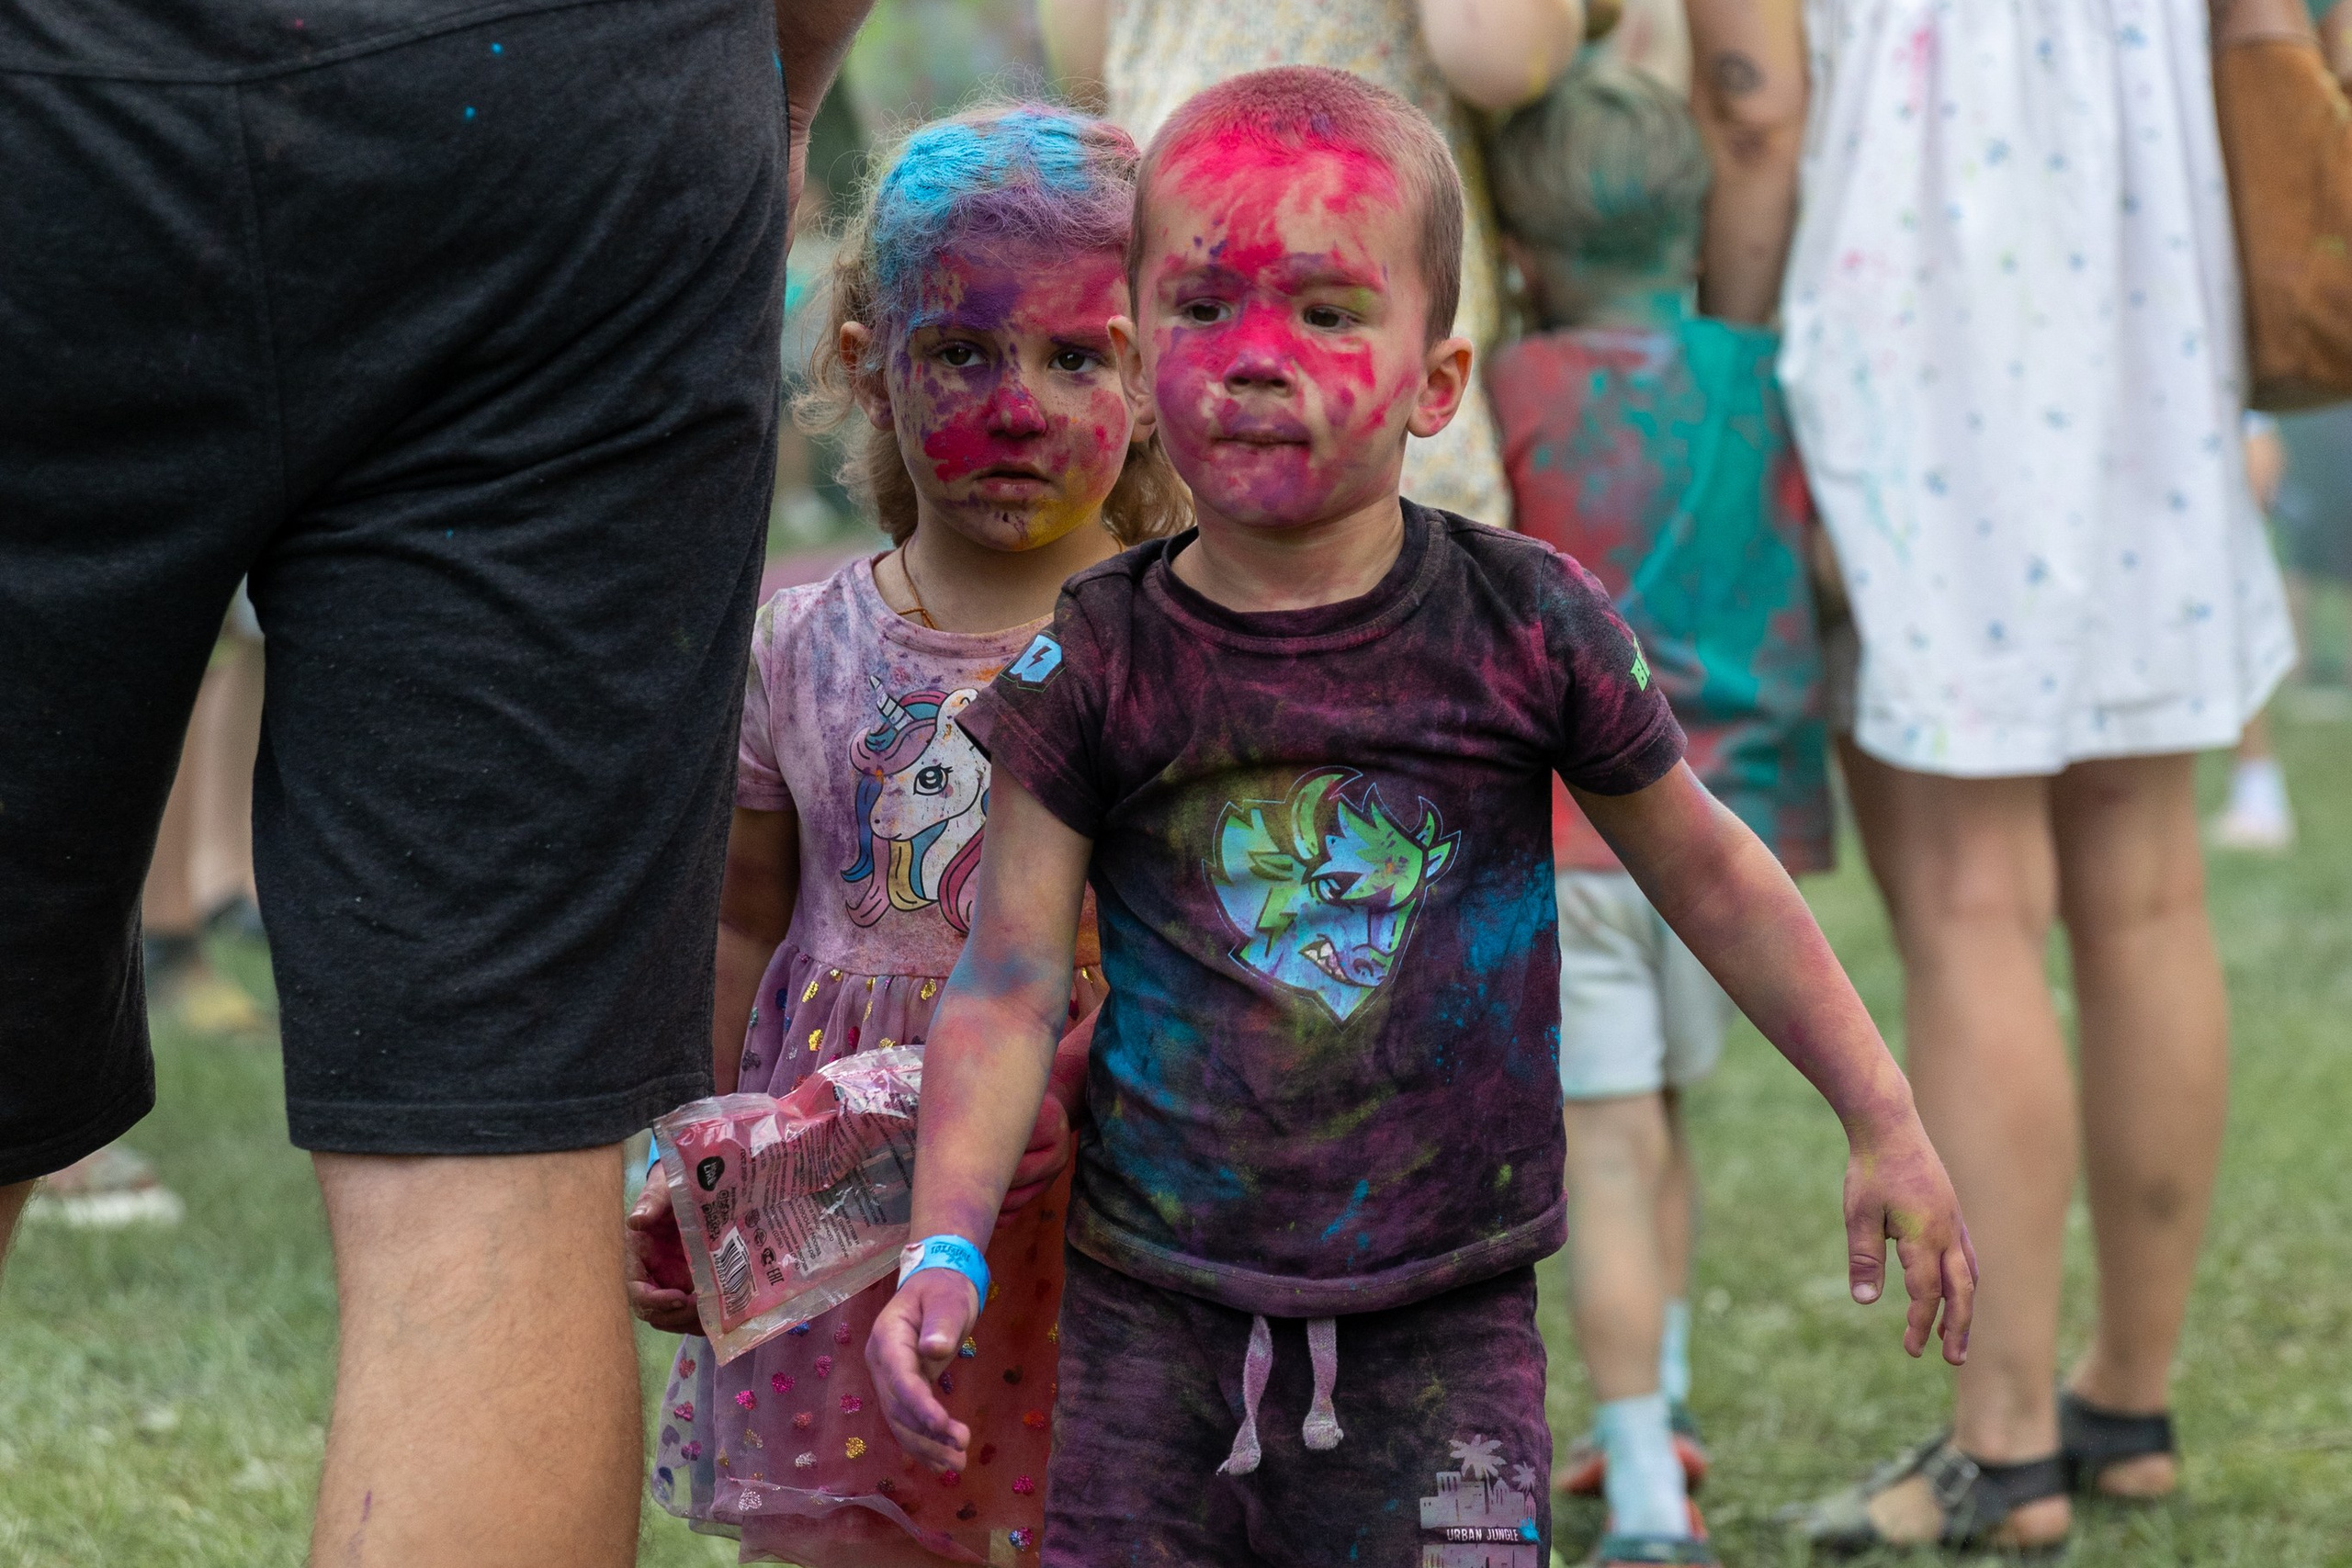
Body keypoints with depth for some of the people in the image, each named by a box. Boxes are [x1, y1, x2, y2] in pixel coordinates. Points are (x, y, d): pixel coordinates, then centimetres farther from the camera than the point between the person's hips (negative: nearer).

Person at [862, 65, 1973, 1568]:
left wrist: (1886, 1124, 13)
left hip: (1441, 1331, -1)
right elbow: (1009, 986, -3)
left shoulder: (1527, 627, -4)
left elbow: (1710, 874, 9)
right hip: (1154, 1325, 1)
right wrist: (944, 1252, -15)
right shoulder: (1096, 664, -3)